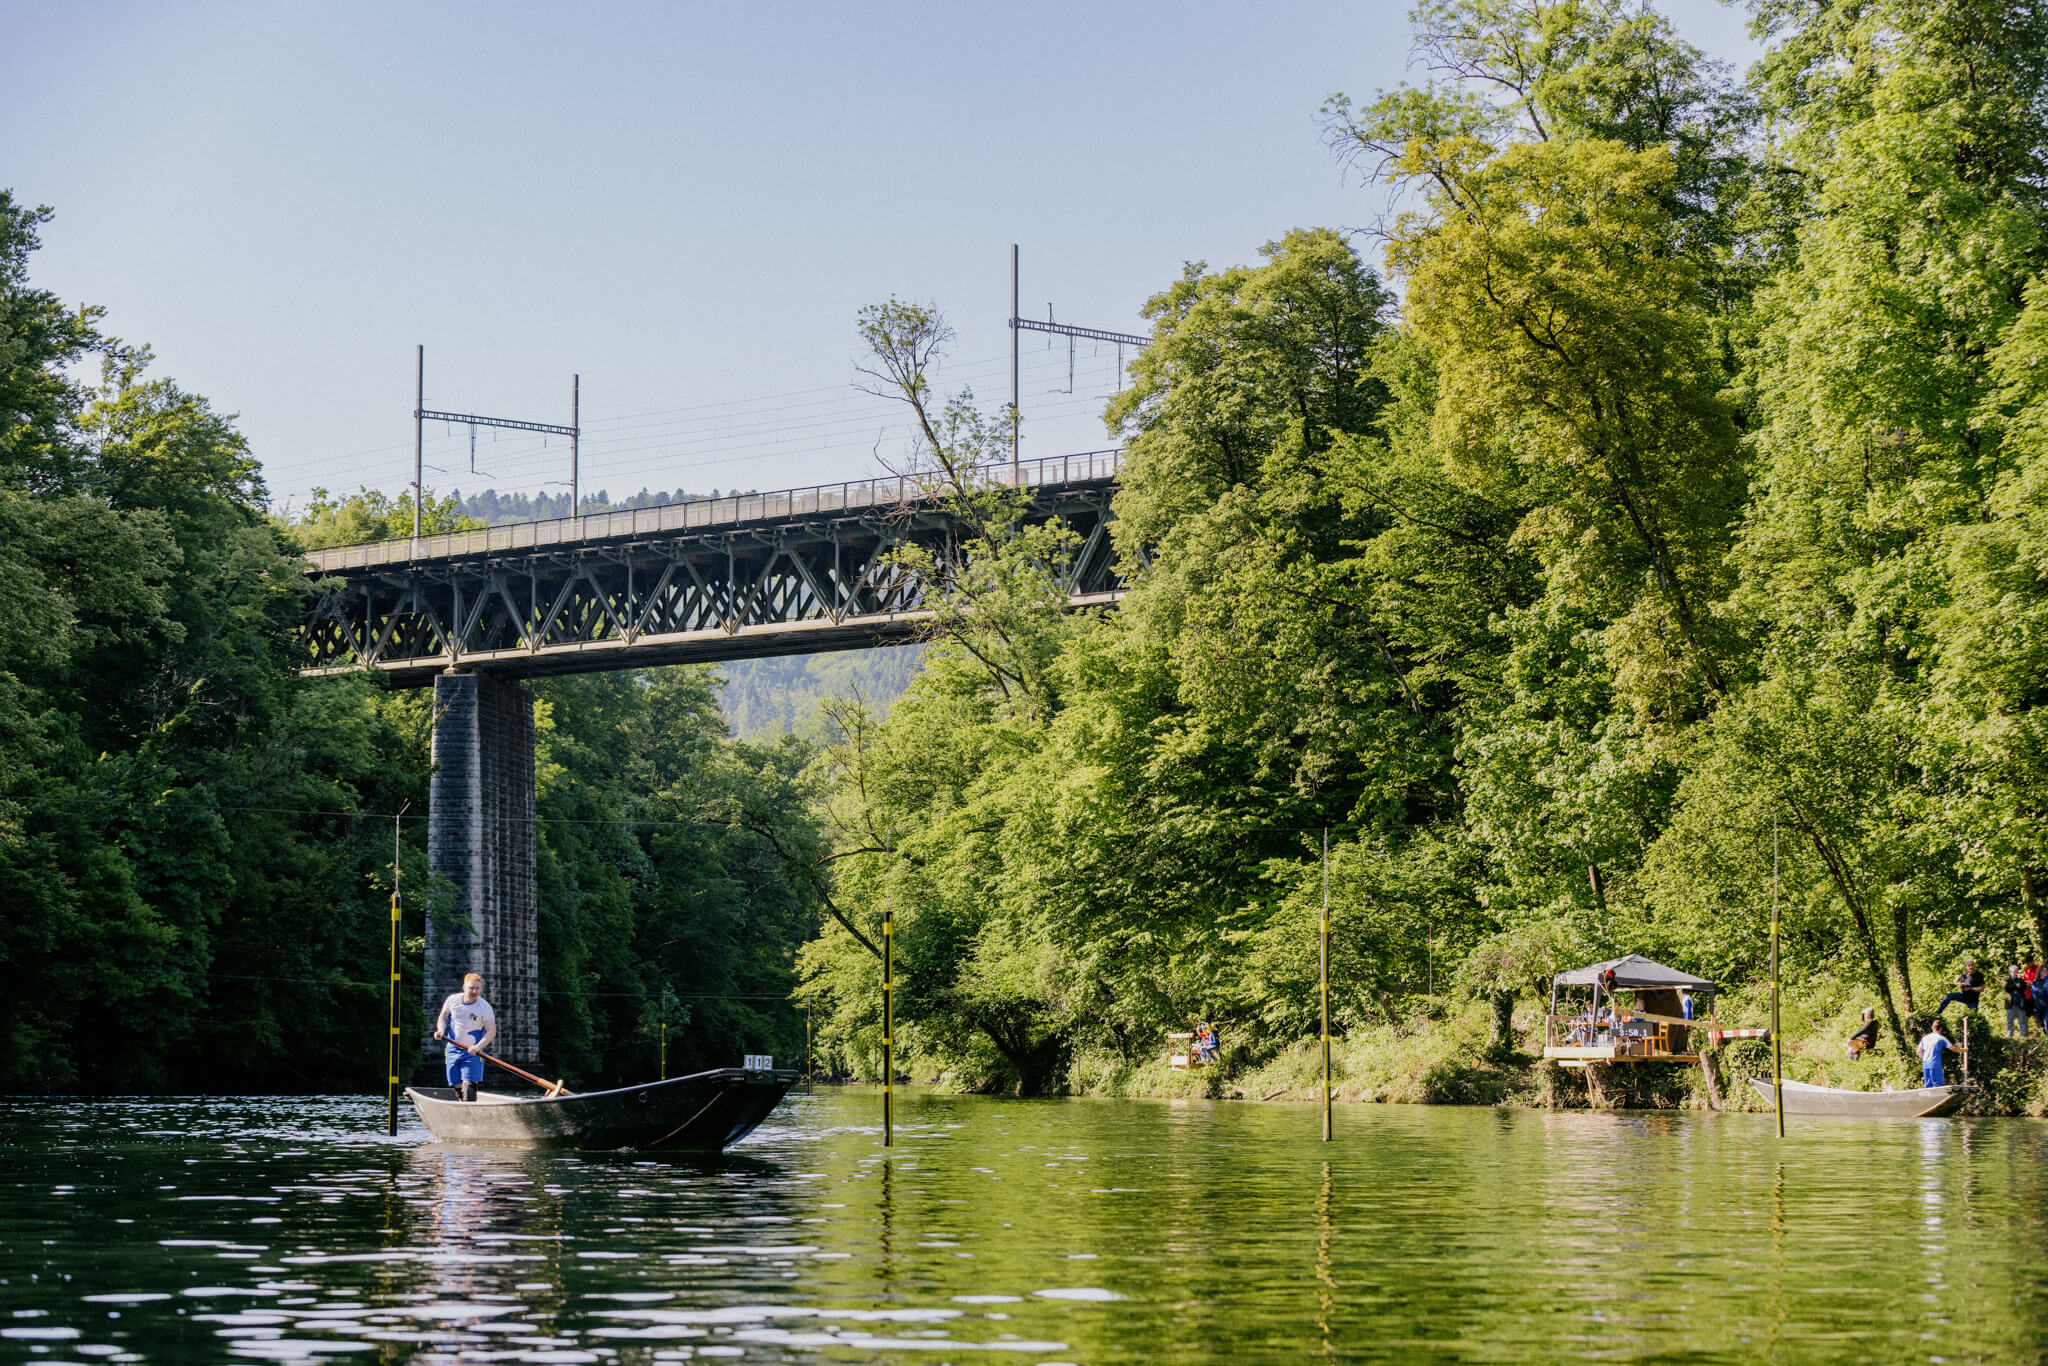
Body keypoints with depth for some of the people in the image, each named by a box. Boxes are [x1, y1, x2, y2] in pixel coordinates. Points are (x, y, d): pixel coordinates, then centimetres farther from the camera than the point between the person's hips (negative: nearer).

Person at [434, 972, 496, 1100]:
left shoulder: (484, 1007, -10)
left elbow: (491, 1032, -12)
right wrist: (441, 1030, -6)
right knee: (458, 1086, 5)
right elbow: (443, 1018, 15)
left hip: (473, 1052, -3)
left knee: (468, 1085, -18)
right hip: (453, 1050, 3)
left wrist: (478, 1046, -27)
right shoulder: (452, 1000, -1)